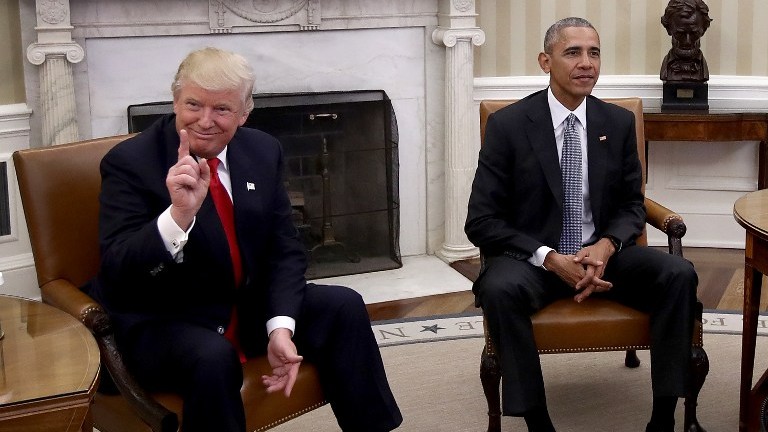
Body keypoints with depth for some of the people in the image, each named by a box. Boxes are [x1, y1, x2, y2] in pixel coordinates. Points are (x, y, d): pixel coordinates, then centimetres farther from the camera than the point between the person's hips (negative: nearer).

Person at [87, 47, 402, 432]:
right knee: (213, 357, -35)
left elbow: (285, 249, 2)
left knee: (344, 307, -9)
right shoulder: (130, 162, -15)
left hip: (251, 307, 6)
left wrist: (280, 327, -15)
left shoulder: (263, 151, 1)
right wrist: (179, 215, -42)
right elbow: (116, 274, -24)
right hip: (164, 323, -5)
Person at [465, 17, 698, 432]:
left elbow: (631, 205, 10)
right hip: (532, 258, -3)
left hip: (601, 253, 3)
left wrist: (607, 246, -14)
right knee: (499, 288, -36)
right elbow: (481, 221, -9)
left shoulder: (619, 122, 4)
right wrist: (549, 258, -22)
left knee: (679, 274, -22)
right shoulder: (507, 124, -7)